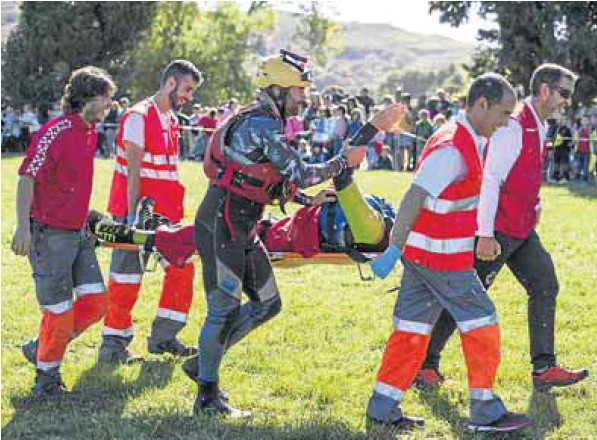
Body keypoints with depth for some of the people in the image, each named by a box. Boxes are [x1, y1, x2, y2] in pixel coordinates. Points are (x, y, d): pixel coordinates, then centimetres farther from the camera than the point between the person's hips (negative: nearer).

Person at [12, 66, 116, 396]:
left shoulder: (90, 133, 10)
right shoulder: (55, 131, -17)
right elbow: (27, 178, -17)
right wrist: (23, 227, -21)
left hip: (78, 232, 8)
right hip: (50, 233, -8)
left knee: (95, 301, 5)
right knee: (59, 310, -3)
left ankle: (40, 348, 22)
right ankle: (46, 376, 16)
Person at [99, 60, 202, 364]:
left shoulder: (171, 120, 15)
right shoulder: (139, 117, -12)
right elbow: (133, 171, -17)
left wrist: (175, 209, 14)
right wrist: (133, 214, -20)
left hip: (163, 213, 9)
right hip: (136, 211, -9)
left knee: (182, 267, 7)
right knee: (127, 279, -4)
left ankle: (163, 337, 14)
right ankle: (112, 347, 4)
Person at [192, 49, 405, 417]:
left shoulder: (265, 121, 16)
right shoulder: (261, 125, -17)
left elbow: (281, 181, 23)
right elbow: (301, 175, -18)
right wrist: (343, 162, -6)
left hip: (242, 227, 10)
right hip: (221, 224, -10)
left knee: (267, 304, 12)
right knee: (224, 308, -5)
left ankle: (204, 361, 21)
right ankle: (208, 396, 4)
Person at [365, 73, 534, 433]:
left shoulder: (473, 142, 12)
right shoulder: (452, 149, -20)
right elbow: (414, 199, -25)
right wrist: (394, 250, -27)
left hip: (421, 254, 10)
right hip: (442, 258, -10)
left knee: (413, 329, 12)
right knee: (482, 327, -1)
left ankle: (383, 407, 16)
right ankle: (485, 413, 6)